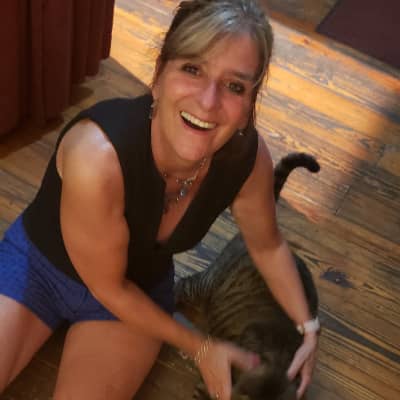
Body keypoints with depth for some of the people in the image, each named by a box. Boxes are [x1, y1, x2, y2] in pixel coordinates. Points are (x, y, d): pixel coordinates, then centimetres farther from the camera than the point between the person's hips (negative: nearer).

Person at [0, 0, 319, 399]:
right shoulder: (97, 156, -38)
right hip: (37, 262, -3)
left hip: (140, 285, 3)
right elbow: (108, 288, -22)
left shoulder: (247, 158, -24)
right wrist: (200, 348, -14)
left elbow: (267, 245, 0)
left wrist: (306, 326, -4)